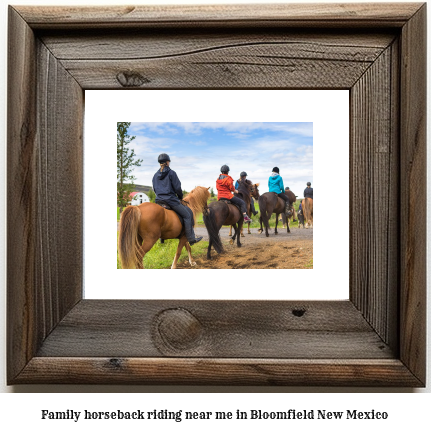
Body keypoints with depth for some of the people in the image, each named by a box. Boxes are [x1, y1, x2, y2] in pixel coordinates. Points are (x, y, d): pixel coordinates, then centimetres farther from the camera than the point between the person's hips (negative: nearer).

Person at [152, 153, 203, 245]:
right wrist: (180, 196, 9)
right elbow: (177, 188, -8)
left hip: (158, 200, 7)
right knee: (187, 215, 3)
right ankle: (191, 238, 0)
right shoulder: (171, 173, -6)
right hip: (171, 199, -7)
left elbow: (154, 189, 16)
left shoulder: (155, 175, 12)